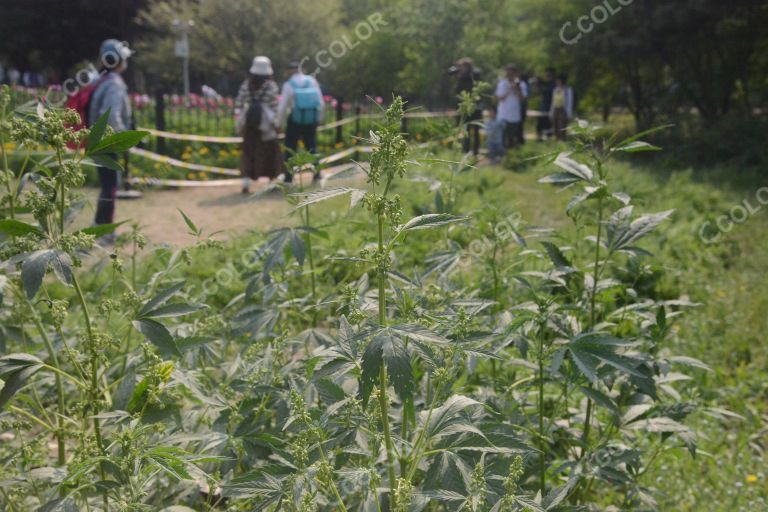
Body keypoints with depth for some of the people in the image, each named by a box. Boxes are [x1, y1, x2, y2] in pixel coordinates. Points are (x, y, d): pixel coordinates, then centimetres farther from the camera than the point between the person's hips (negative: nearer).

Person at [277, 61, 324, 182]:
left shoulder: (288, 85, -8)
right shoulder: (312, 81, 1)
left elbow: (282, 107, -9)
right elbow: (321, 104, 2)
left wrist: (279, 123, 3)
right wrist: (318, 119, 14)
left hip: (295, 120, -3)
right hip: (312, 120, 3)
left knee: (290, 148, 7)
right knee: (311, 147, 20)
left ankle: (289, 177, 3)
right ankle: (317, 173, 18)